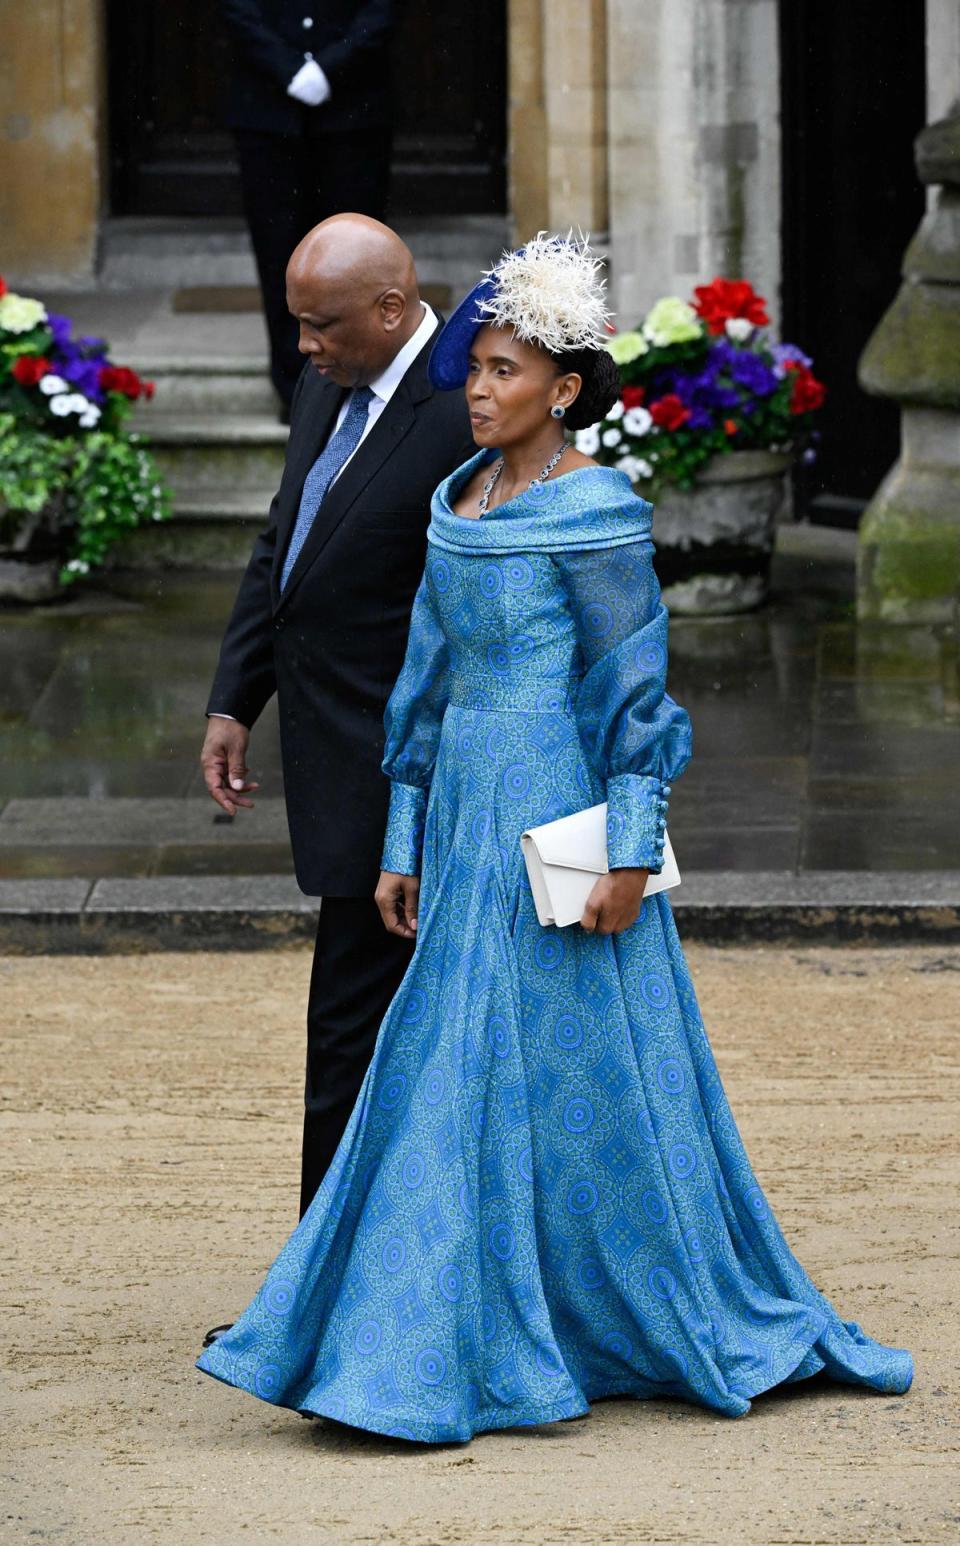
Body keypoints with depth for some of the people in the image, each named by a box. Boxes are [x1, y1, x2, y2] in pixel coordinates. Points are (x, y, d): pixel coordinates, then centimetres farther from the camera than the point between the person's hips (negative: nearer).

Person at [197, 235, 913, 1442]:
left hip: (556, 819, -8)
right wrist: (403, 842, 14)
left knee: (572, 1074, -4)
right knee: (448, 1076, 7)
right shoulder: (459, 503, 12)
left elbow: (635, 689, -13)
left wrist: (630, 854, -17)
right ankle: (430, 1352, 10)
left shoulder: (595, 514, -11)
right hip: (468, 812, 8)